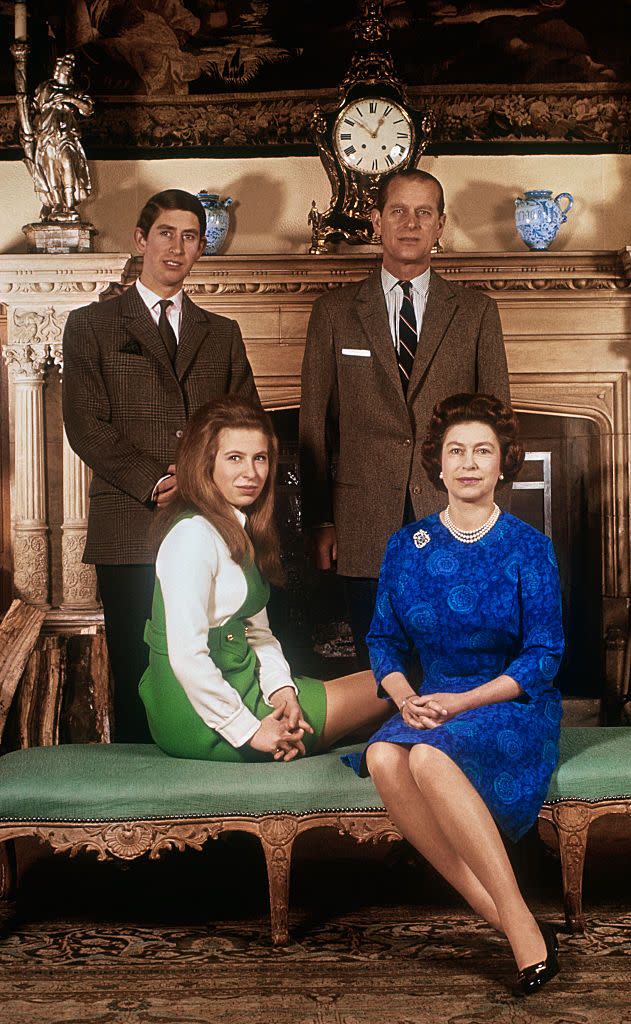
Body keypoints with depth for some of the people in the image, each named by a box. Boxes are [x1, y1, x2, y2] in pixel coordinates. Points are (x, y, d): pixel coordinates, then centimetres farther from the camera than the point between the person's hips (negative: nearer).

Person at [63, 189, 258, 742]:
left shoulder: (221, 333, 18)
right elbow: (86, 425, -2)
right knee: (137, 676, 0)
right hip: (131, 530, -2)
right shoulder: (91, 325, 8)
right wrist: (155, 483, -12)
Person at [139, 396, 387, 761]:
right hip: (201, 719, -9)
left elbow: (258, 632, 11)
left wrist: (281, 689, -7)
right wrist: (248, 731, -20)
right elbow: (186, 655, -24)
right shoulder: (194, 534, -19)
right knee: (383, 692, -1)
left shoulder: (240, 531, 12)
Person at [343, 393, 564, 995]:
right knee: (383, 758, -31)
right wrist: (406, 698, -10)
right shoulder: (406, 548, 8)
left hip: (513, 706, -4)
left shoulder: (528, 548, -1)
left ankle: (524, 926, -27)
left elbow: (544, 656, -5)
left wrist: (461, 701, -16)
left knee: (429, 756, -35)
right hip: (431, 705, 4)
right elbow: (383, 640, 11)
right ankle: (500, 918, -26)